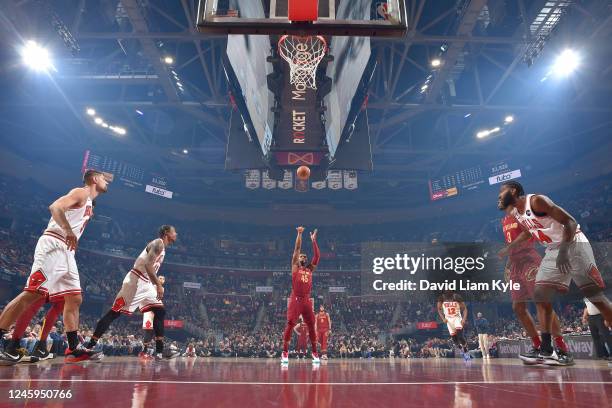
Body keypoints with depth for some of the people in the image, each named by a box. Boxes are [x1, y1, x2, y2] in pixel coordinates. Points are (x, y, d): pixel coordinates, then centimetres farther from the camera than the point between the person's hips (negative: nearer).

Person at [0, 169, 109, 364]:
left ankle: (73, 349, 6)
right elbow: (55, 207, -19)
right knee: (32, 293, -17)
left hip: (66, 251, 10)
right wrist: (68, 231, -30)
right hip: (53, 245, -10)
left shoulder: (89, 204, 26)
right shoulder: (81, 192, -2)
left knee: (75, 299, 5)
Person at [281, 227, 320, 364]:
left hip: (307, 300, 4)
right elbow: (297, 249, 1)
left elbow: (317, 256, 11)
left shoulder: (310, 269, 18)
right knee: (290, 325, -6)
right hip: (295, 300, -4)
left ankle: (314, 353, 13)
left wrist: (313, 240, 8)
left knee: (311, 326, 4)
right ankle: (285, 352, 1)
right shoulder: (295, 267, 8)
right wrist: (299, 234, -4)